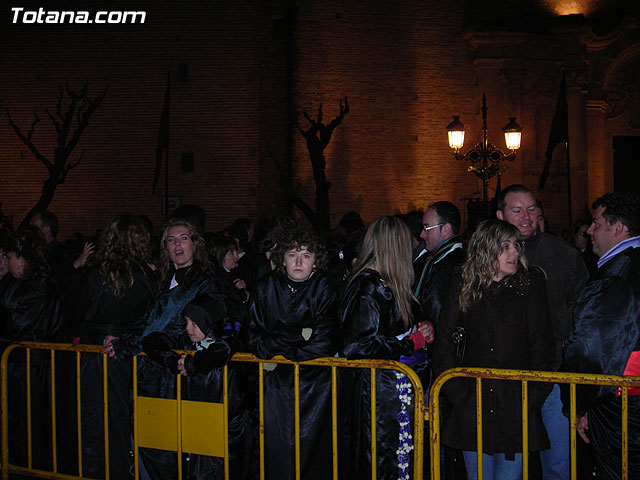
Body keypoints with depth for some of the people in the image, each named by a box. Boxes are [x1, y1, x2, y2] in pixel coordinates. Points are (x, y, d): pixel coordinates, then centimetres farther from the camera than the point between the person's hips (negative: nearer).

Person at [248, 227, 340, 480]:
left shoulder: (325, 291, -4)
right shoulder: (266, 287, 2)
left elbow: (323, 345, -13)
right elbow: (256, 340, -1)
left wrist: (277, 346, -8)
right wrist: (299, 336, -12)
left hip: (314, 382, -2)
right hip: (276, 382, 2)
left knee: (310, 447, -4)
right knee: (277, 448, -1)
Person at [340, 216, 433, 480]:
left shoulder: (388, 284, 12)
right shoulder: (368, 287, -17)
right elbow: (358, 347, -22)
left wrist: (423, 329, 3)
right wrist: (412, 342, -14)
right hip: (377, 393, -9)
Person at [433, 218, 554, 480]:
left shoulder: (531, 282, 1)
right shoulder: (462, 285, 4)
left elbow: (541, 341, 0)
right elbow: (444, 339, 6)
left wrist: (534, 393, -6)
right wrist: (456, 390, -1)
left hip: (517, 405, -1)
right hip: (474, 401, 1)